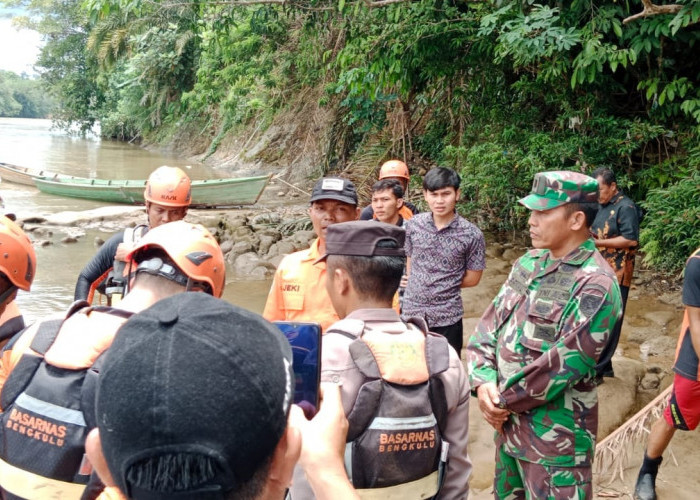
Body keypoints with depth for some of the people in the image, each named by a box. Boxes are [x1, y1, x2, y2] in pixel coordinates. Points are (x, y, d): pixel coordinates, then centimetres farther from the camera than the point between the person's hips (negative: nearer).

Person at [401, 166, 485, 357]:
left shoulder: (471, 234, -11)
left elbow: (472, 278, -2)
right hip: (411, 312, 3)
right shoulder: (413, 225, -2)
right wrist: (416, 286, 3)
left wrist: (443, 286, 1)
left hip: (447, 318, -3)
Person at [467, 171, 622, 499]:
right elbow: (489, 325, 3)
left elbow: (561, 366, -24)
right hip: (509, 424, 8)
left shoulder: (595, 285, -21)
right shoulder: (528, 263, 4)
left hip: (555, 438, -7)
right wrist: (483, 381, -13)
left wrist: (503, 402, -14)